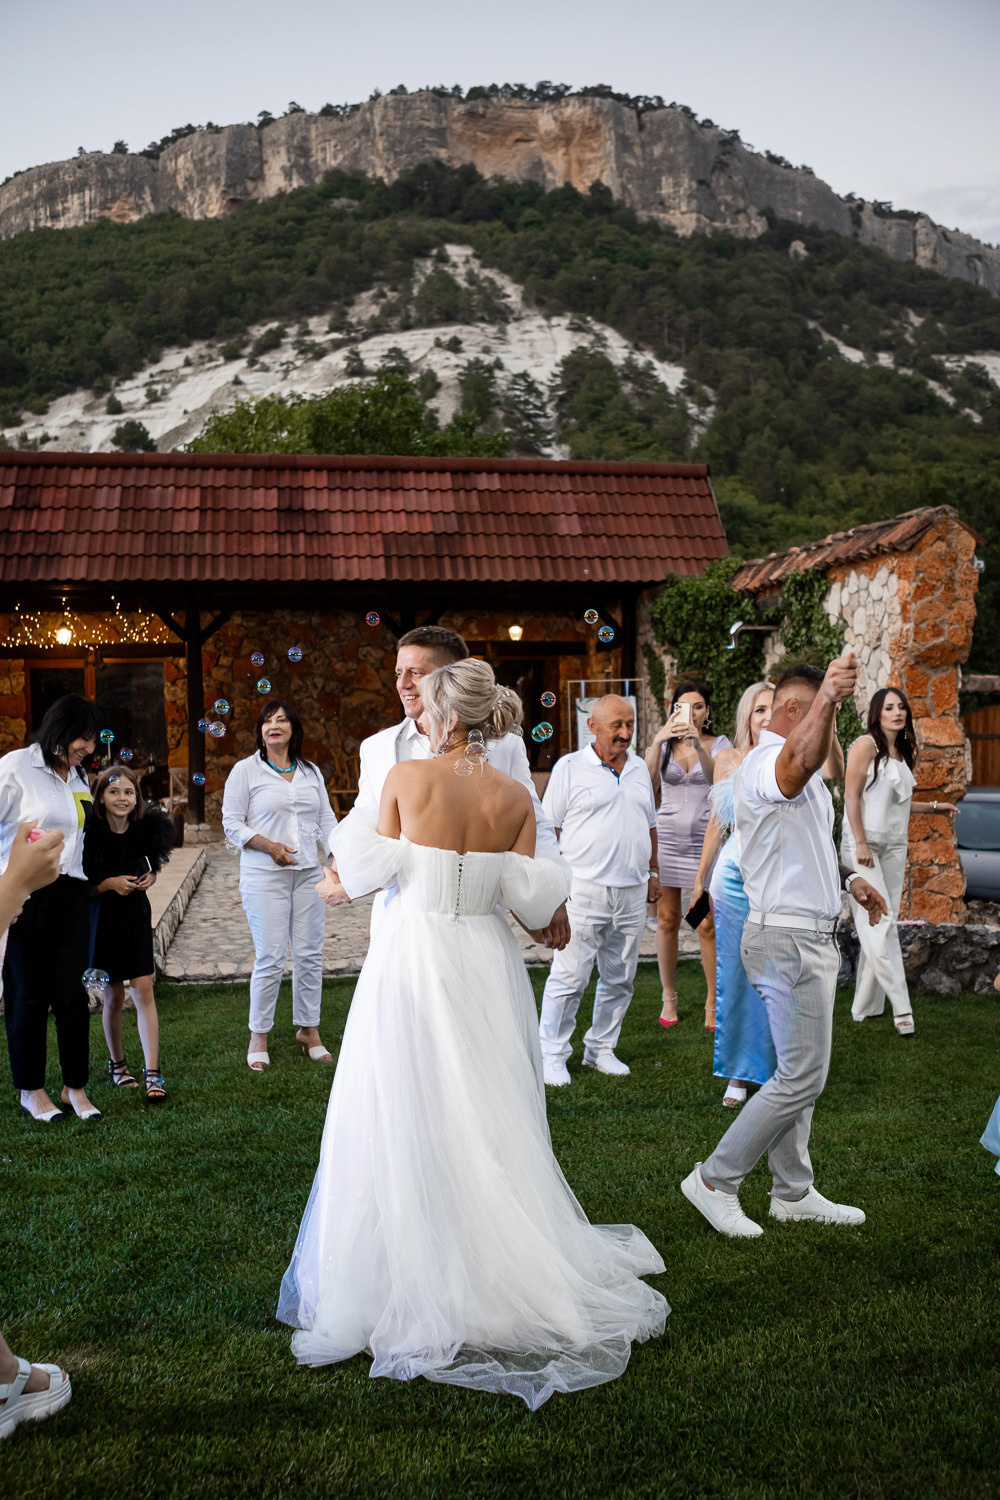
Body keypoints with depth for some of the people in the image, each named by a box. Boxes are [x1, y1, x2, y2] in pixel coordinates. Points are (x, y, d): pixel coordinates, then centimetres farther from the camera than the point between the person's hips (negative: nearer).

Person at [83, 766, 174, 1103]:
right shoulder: (90, 830, -16)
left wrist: (151, 875, -6)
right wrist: (109, 884, -26)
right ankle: (117, 1064, 27)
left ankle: (152, 1072, -6)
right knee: (113, 995, 6)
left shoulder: (147, 826, -7)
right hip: (101, 916, -2)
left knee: (143, 990, -7)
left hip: (136, 915, 2)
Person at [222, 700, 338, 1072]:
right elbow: (231, 822, -3)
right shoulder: (246, 770, 0)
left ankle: (308, 1029, 22)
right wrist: (269, 845, -16)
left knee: (310, 954, 7)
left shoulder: (311, 772, 13)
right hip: (264, 875, -4)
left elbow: (326, 819, 13)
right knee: (270, 958, -5)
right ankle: (258, 1037, 11)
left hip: (307, 873, 4)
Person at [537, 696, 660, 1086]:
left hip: (632, 893, 6)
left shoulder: (639, 769, 14)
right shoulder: (569, 768, -3)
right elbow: (549, 827, -3)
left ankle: (601, 1048, 24)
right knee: (569, 977, -5)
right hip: (584, 890, -5)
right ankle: (552, 1055, 7)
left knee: (620, 979, 11)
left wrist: (652, 872, 20)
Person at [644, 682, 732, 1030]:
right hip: (667, 837, 2)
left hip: (706, 839, -2)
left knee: (707, 925, -4)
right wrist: (658, 741, -21)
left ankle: (713, 1002, 9)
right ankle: (669, 997, 18)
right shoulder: (662, 744, 8)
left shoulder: (719, 744, 3)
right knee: (667, 919, 4)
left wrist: (698, 745, -31)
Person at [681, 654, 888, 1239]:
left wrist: (848, 878, 20)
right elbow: (800, 762, -45)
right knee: (802, 1075, -8)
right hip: (789, 938, -10)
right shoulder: (765, 765, -18)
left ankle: (794, 1192, 26)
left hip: (812, 937, 10)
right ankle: (715, 1179, 3)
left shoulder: (807, 773, 17)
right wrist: (827, 697, -61)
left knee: (798, 1070, 15)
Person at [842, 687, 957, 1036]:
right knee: (879, 922, -12)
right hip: (864, 845, -7)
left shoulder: (903, 752, 16)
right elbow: (851, 795, -11)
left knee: (883, 926, 5)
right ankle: (900, 1005, -12)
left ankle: (867, 1006, 12)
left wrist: (934, 807, 24)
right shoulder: (866, 745, -6)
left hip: (894, 847, 7)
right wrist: (861, 844, -17)